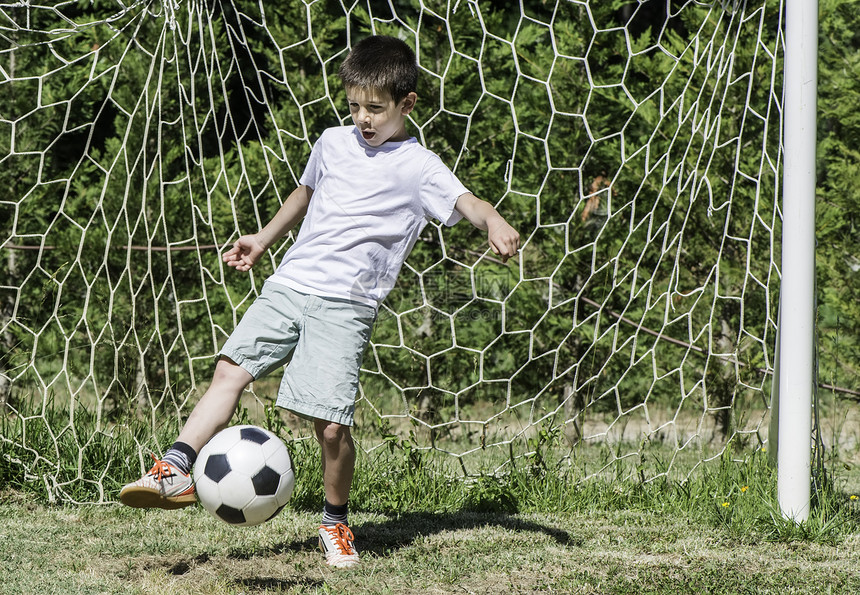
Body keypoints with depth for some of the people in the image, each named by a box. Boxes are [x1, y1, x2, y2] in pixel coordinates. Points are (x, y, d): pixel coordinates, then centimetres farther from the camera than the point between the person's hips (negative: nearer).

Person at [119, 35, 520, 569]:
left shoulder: (418, 168, -3)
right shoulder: (333, 144, 15)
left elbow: (466, 201, -18)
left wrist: (496, 224, -40)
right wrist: (264, 240, 41)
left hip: (346, 306, -5)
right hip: (290, 285, 5)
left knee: (331, 424, -11)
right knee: (232, 369, -9)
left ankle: (336, 523, 9)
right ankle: (177, 472, -7)